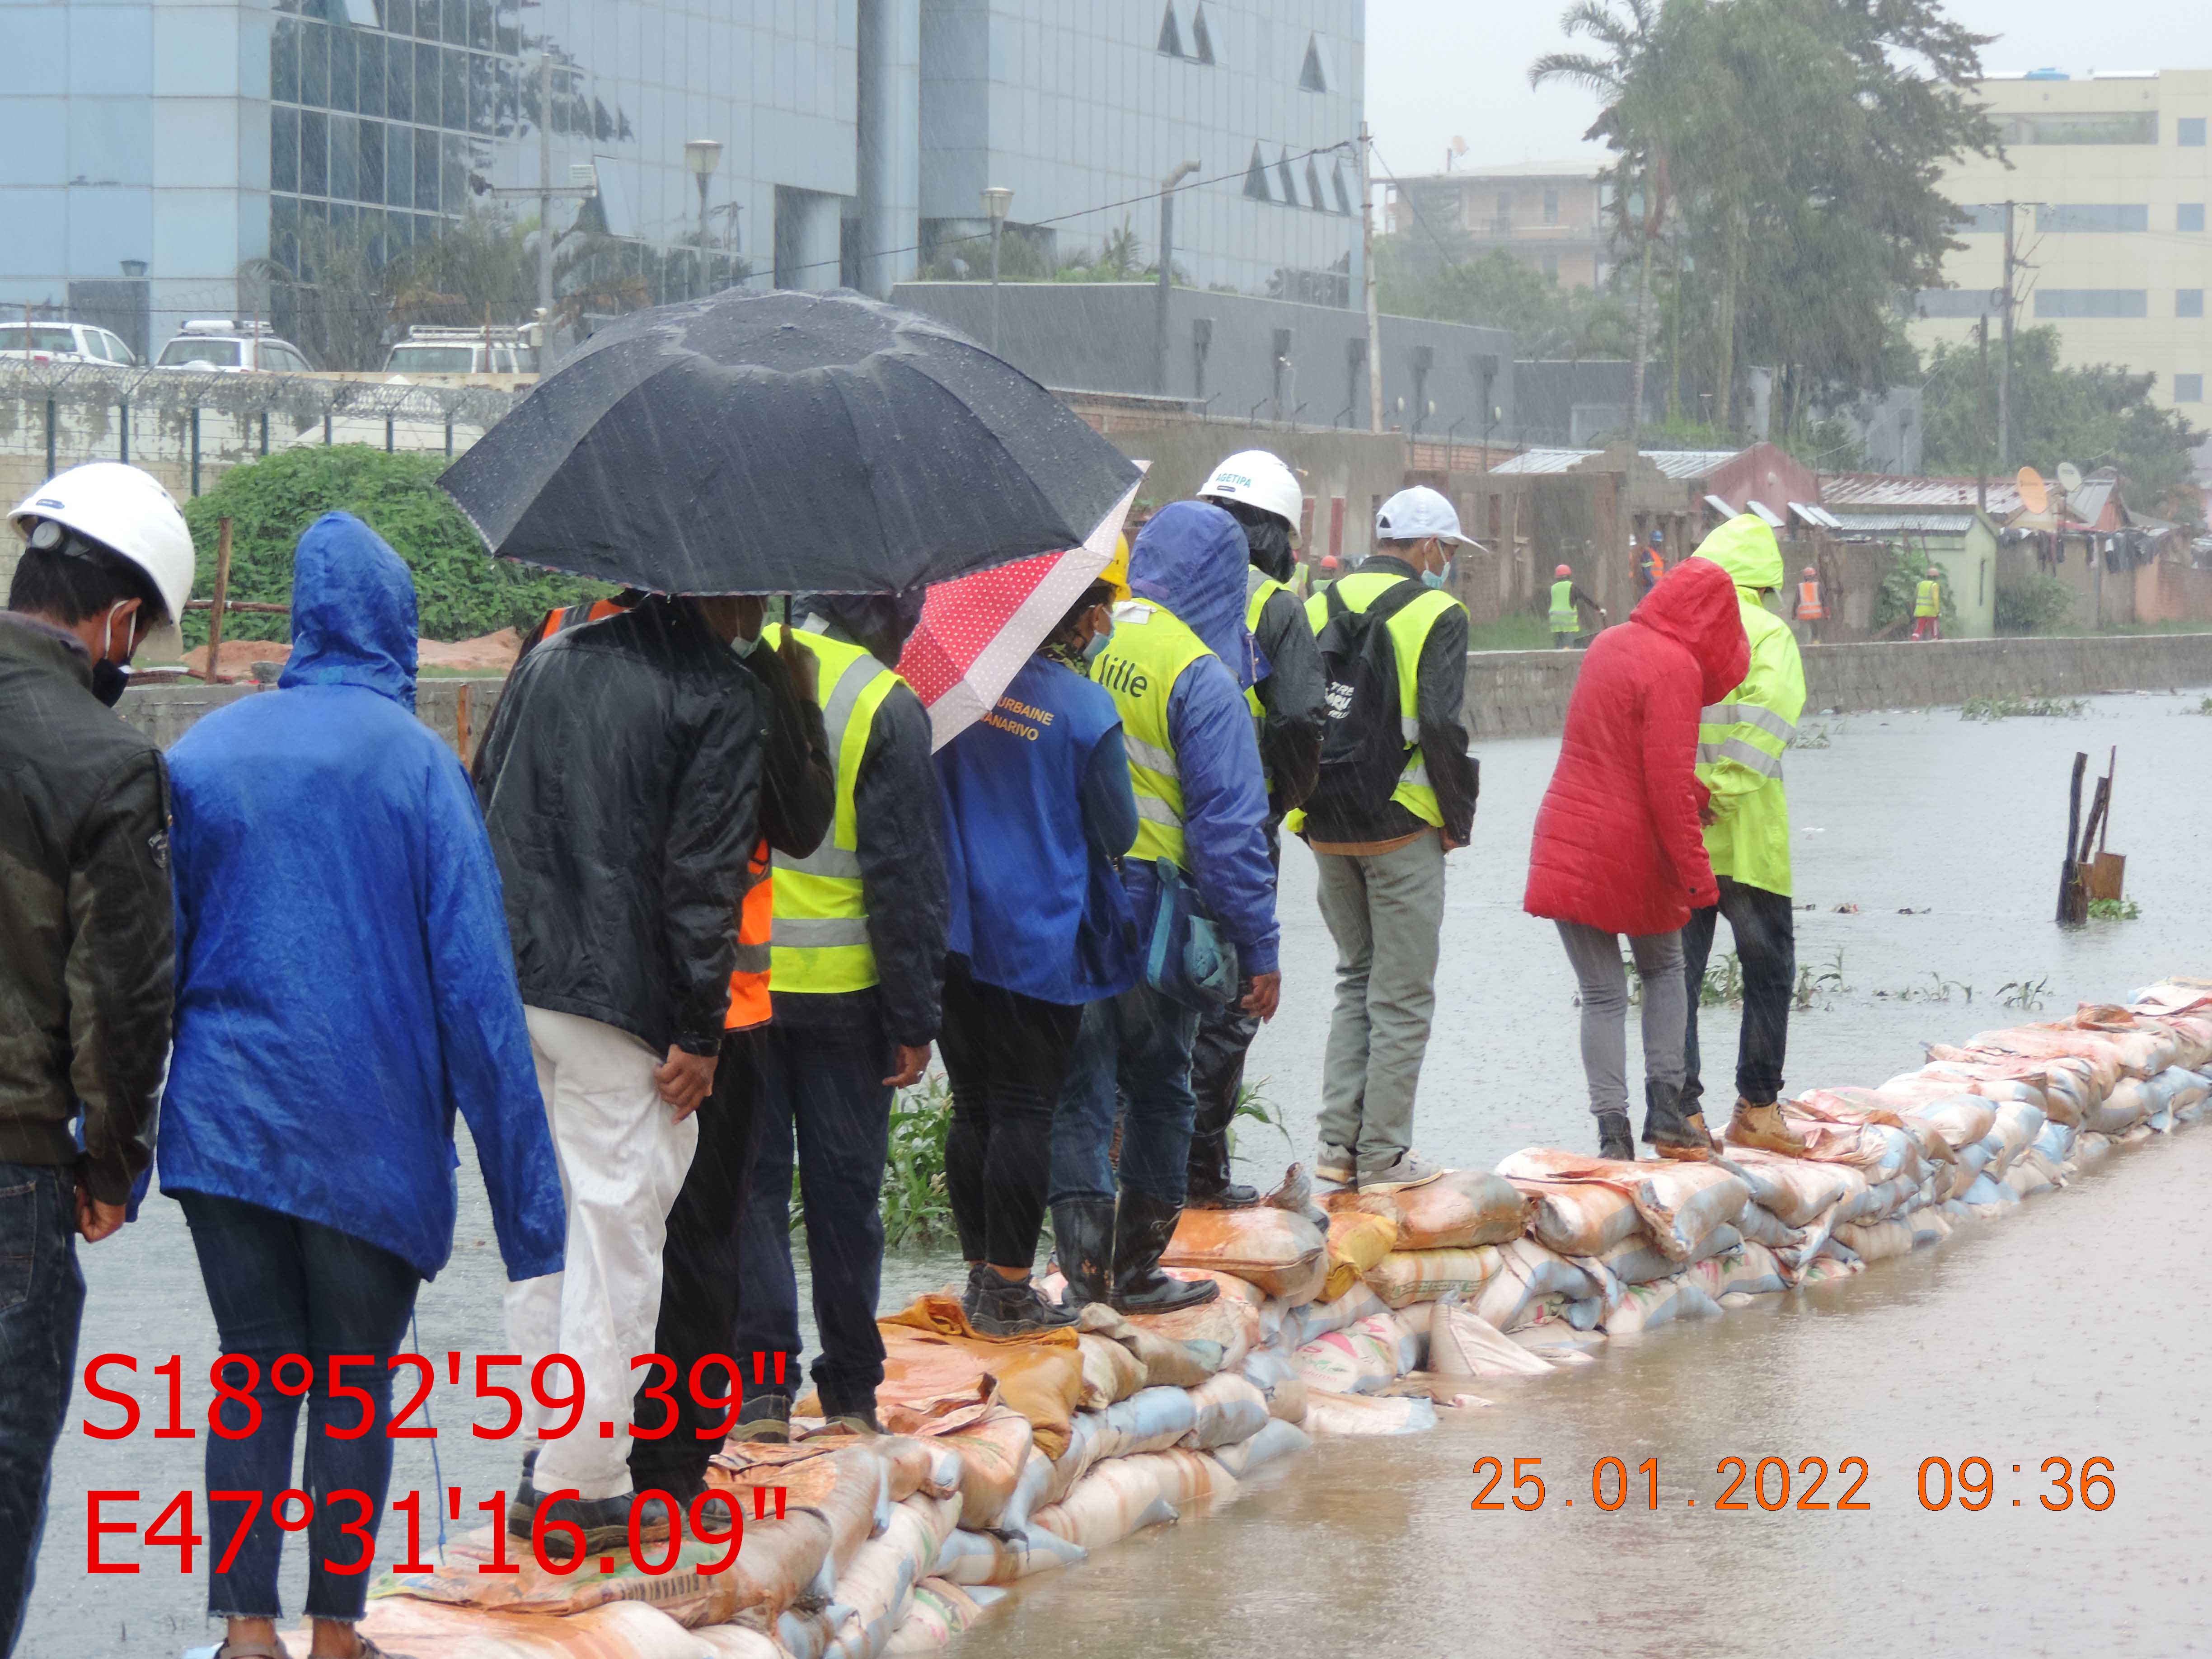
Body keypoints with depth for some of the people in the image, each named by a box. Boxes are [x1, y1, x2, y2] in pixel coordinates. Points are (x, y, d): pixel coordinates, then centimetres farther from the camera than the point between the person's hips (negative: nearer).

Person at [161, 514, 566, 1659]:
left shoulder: (205, 751, 1)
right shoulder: (411, 760, -8)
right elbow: (473, 974, -9)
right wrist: (524, 1178, -7)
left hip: (221, 1124, 3)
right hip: (369, 1135, -2)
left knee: (254, 1376, 10)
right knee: (356, 1386, 10)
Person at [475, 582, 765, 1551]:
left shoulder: (552, 660, 12)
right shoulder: (722, 698, -8)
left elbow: (483, 810, 17)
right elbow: (703, 878, -12)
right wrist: (698, 1035, -9)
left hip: (510, 987, 6)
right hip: (618, 1002, -6)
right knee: (614, 1233, 0)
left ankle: (545, 1450, 21)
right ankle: (583, 1485, 3)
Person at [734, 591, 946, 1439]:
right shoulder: (886, 707, -10)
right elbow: (907, 877, -10)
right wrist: (914, 1019, -5)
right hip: (841, 987, -2)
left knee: (751, 1178, 7)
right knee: (845, 1185, 8)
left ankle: (761, 1385, 3)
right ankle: (851, 1391, 15)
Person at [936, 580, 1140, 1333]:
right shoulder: (1088, 712, -14)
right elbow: (1119, 833, -4)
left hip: (958, 929, 5)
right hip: (1041, 939, -5)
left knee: (973, 1108, 13)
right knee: (1024, 1113, 2)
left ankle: (982, 1274, 21)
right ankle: (1008, 1293, 6)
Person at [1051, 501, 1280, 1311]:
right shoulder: (1201, 677, -12)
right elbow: (1229, 826, -13)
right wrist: (1259, 947, -9)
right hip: (1150, 904, -4)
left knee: (1077, 1090, 9)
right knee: (1160, 1091, 12)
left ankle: (1085, 1262, 2)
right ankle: (1138, 1269, 20)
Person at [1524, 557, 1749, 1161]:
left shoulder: (1610, 644, 8)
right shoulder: (1676, 668, -14)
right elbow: (1669, 782, -18)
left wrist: (1695, 795, 28)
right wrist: (1696, 872, -13)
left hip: (1566, 838, 5)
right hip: (1633, 851, -5)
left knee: (1602, 994, 7)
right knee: (1663, 970, 19)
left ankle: (1613, 1132, 0)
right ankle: (1666, 1114, 13)